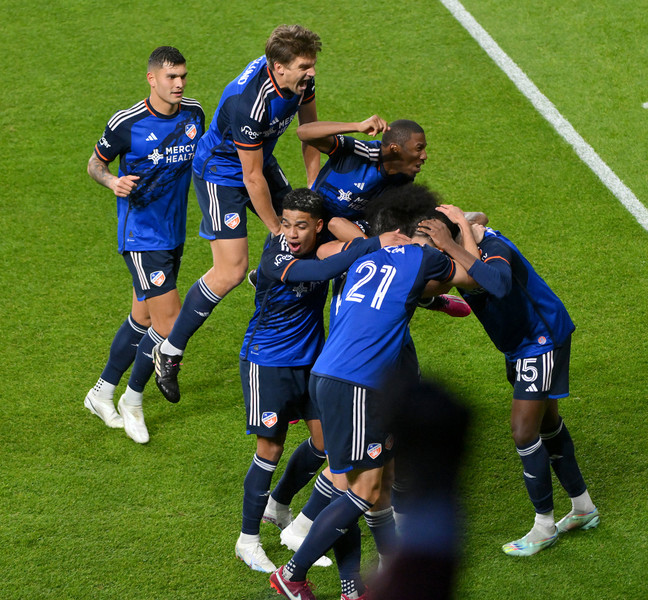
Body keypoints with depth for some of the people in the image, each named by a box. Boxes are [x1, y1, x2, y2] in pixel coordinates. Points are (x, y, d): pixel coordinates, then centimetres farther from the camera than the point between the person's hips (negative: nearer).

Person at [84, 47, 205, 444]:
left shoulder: (194, 114, 1)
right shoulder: (127, 124, -15)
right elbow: (95, 163, -2)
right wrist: (114, 181, -22)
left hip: (174, 233, 7)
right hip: (141, 236, -7)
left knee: (144, 318, 15)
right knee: (170, 323, -12)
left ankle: (102, 393, 33)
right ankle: (132, 400, 9)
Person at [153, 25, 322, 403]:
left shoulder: (299, 78, -14)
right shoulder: (248, 104, -38)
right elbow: (252, 179, -28)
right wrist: (276, 230, -18)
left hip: (263, 160, 8)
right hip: (221, 171, -8)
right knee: (231, 271, -14)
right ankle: (169, 352, -1)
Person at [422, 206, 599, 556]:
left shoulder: (493, 248, -34)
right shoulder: (470, 246, -8)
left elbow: (500, 285, -56)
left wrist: (452, 247, -52)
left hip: (543, 341, -10)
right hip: (521, 344, 10)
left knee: (524, 431, -9)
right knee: (547, 424, 20)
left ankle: (544, 527, 5)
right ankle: (583, 508, 36)